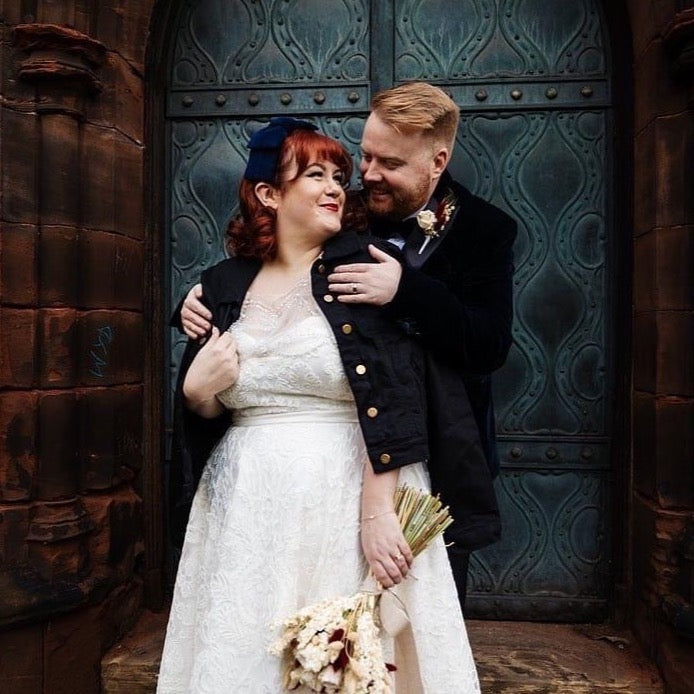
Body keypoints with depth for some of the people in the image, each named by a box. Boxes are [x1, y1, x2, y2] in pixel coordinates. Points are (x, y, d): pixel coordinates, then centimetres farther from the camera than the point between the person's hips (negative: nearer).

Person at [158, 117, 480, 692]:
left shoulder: (365, 268, -4)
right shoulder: (224, 285, 7)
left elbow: (391, 401, -12)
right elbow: (202, 410, 15)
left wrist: (377, 513, -17)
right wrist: (198, 390, -6)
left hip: (349, 500, -3)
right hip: (248, 514, 3)